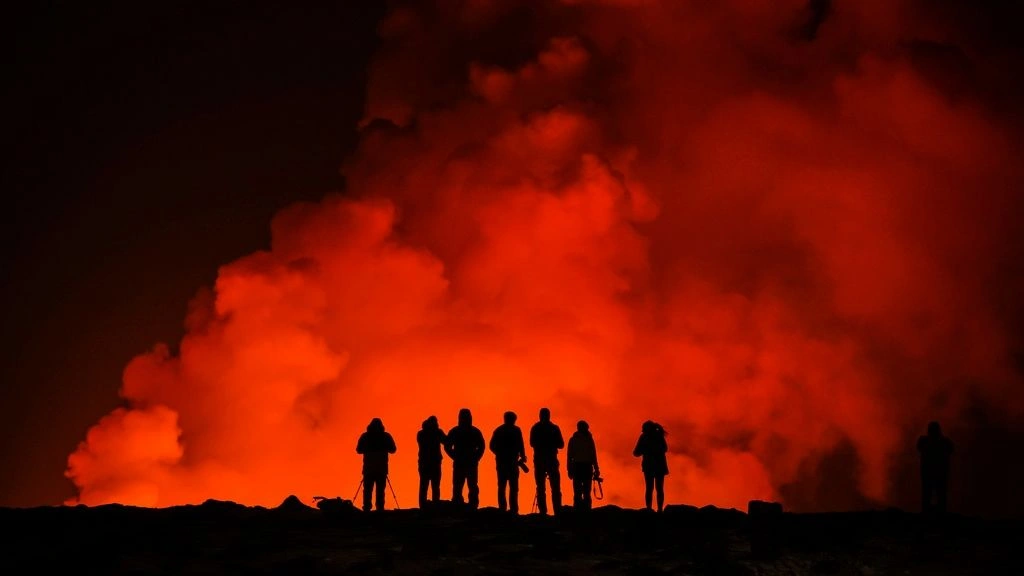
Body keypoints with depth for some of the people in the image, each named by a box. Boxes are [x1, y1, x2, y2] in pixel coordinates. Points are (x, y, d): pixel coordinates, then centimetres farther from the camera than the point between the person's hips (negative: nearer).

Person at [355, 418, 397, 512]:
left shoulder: (365, 436, 1)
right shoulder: (386, 436, 0)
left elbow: (359, 450, 5)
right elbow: (392, 450, 6)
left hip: (368, 467, 0)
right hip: (382, 468, 0)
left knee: (367, 490, 3)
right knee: (380, 490, 2)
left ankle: (366, 509, -6)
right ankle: (380, 509, -5)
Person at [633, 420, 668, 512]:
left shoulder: (644, 437, -3)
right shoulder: (659, 435, 7)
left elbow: (636, 453, -2)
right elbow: (665, 449, 19)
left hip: (649, 465, -2)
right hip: (660, 465, 2)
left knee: (649, 489, 0)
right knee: (659, 489, 4)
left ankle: (649, 509, -11)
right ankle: (660, 509, -8)